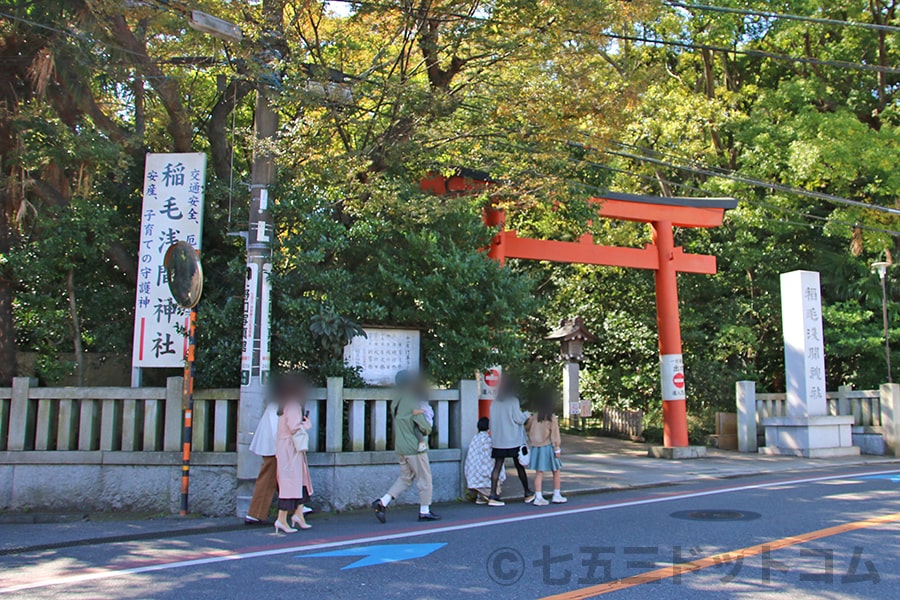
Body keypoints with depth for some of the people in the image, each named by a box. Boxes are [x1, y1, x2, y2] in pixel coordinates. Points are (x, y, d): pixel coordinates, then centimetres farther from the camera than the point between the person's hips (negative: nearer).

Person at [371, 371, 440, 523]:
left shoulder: (396, 402, 8)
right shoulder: (412, 403, -17)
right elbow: (425, 427, -17)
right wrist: (427, 430, 5)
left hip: (401, 447, 8)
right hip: (414, 447, -8)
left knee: (405, 478, 16)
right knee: (424, 478, 4)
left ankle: (382, 502, 5)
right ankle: (424, 511, 10)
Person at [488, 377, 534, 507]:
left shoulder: (494, 403, 7)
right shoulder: (513, 401, -9)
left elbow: (493, 421, 12)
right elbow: (519, 419, -10)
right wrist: (526, 414, 8)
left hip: (498, 441, 4)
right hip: (514, 440, -4)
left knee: (497, 467, 0)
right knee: (519, 466, 8)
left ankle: (493, 495, -8)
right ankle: (527, 494, 21)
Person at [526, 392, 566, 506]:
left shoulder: (534, 417, -1)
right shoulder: (552, 418, -12)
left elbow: (526, 428, 10)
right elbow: (554, 435, -10)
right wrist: (557, 449, -4)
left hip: (536, 448, 4)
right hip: (548, 447, -4)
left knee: (539, 473, 6)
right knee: (556, 471, 12)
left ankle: (538, 497, 2)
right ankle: (556, 496, 18)